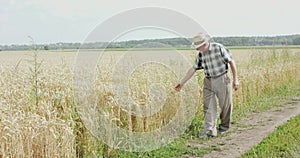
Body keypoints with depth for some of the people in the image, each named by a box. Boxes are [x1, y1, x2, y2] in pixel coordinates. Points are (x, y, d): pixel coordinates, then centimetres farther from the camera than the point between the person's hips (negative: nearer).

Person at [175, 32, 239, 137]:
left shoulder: (219, 48, -13)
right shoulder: (201, 54, 3)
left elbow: (231, 62, -8)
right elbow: (193, 69, 9)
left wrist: (235, 79, -9)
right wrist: (182, 83, 8)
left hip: (222, 80, -4)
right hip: (208, 82, 4)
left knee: (225, 105, 7)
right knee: (209, 107, -3)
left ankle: (224, 126, 28)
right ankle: (210, 131, -2)